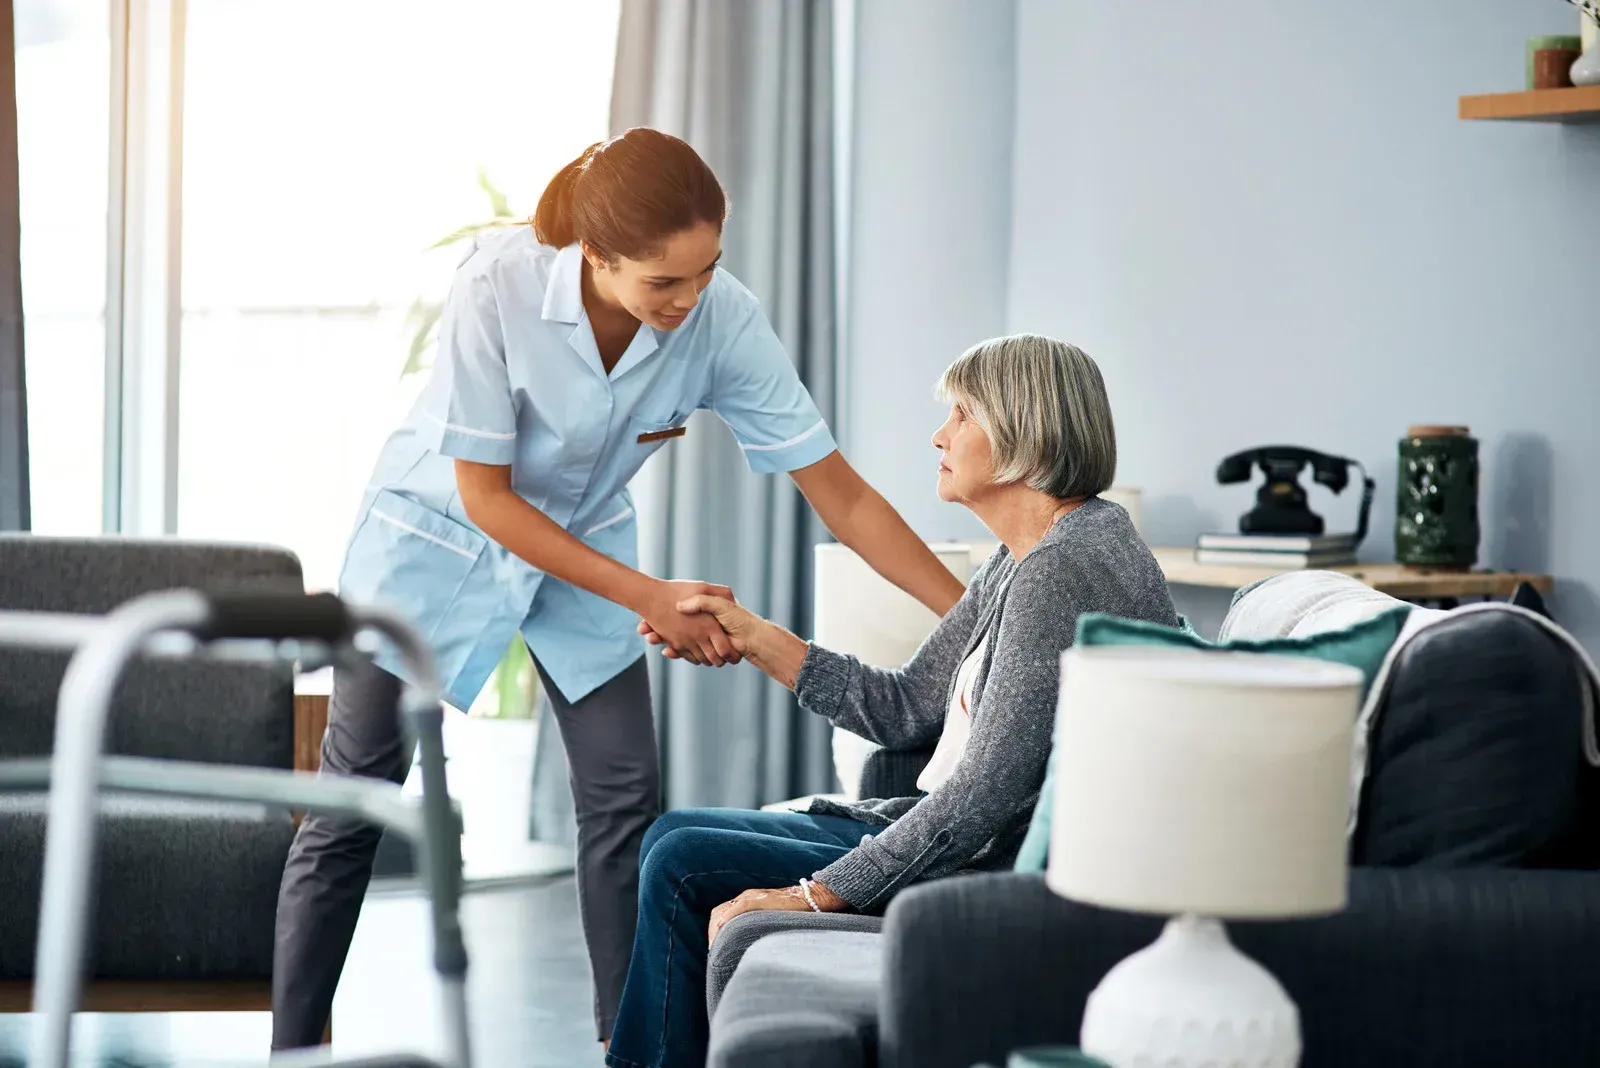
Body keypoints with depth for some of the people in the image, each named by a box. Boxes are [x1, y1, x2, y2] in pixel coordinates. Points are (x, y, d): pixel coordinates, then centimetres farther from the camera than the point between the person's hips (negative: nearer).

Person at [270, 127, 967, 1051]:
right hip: (439, 536, -3)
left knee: (626, 805, -4)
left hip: (584, 545, 3)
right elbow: (485, 496, -24)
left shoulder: (723, 320, -26)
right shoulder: (499, 288, -34)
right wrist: (646, 597, -25)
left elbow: (839, 494, -20)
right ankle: (292, 1047, 13)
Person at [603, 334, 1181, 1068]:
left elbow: (987, 792, -26)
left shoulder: (1062, 570, -22)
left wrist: (817, 894, -22)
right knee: (675, 839, 12)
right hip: (959, 839, 11)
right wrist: (752, 637, 9)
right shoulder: (1023, 560, 11)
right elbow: (906, 710, 14)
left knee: (683, 869, -8)